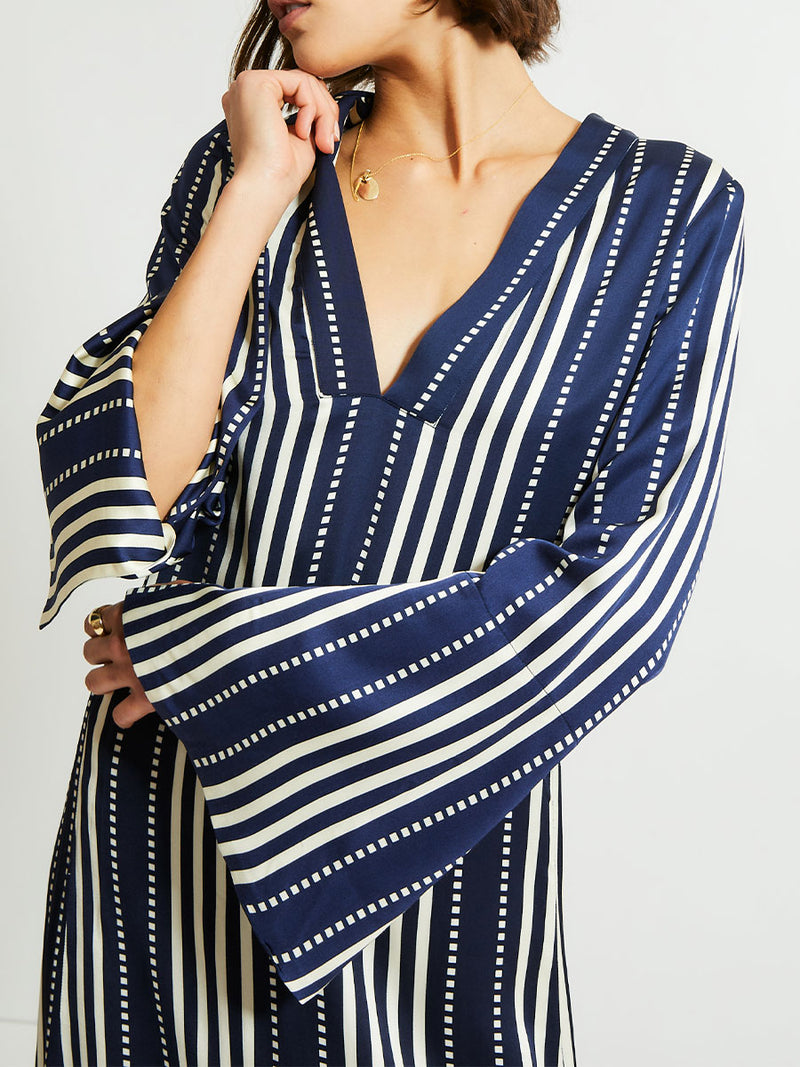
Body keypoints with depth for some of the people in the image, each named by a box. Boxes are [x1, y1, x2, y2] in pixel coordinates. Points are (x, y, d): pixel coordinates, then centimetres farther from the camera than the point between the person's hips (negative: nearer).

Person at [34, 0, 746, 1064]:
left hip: (438, 832, -2)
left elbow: (626, 587, -15)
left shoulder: (671, 211, -6)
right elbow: (134, 490, -8)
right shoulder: (243, 164, 2)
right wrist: (255, 197, -12)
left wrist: (234, 659, -15)